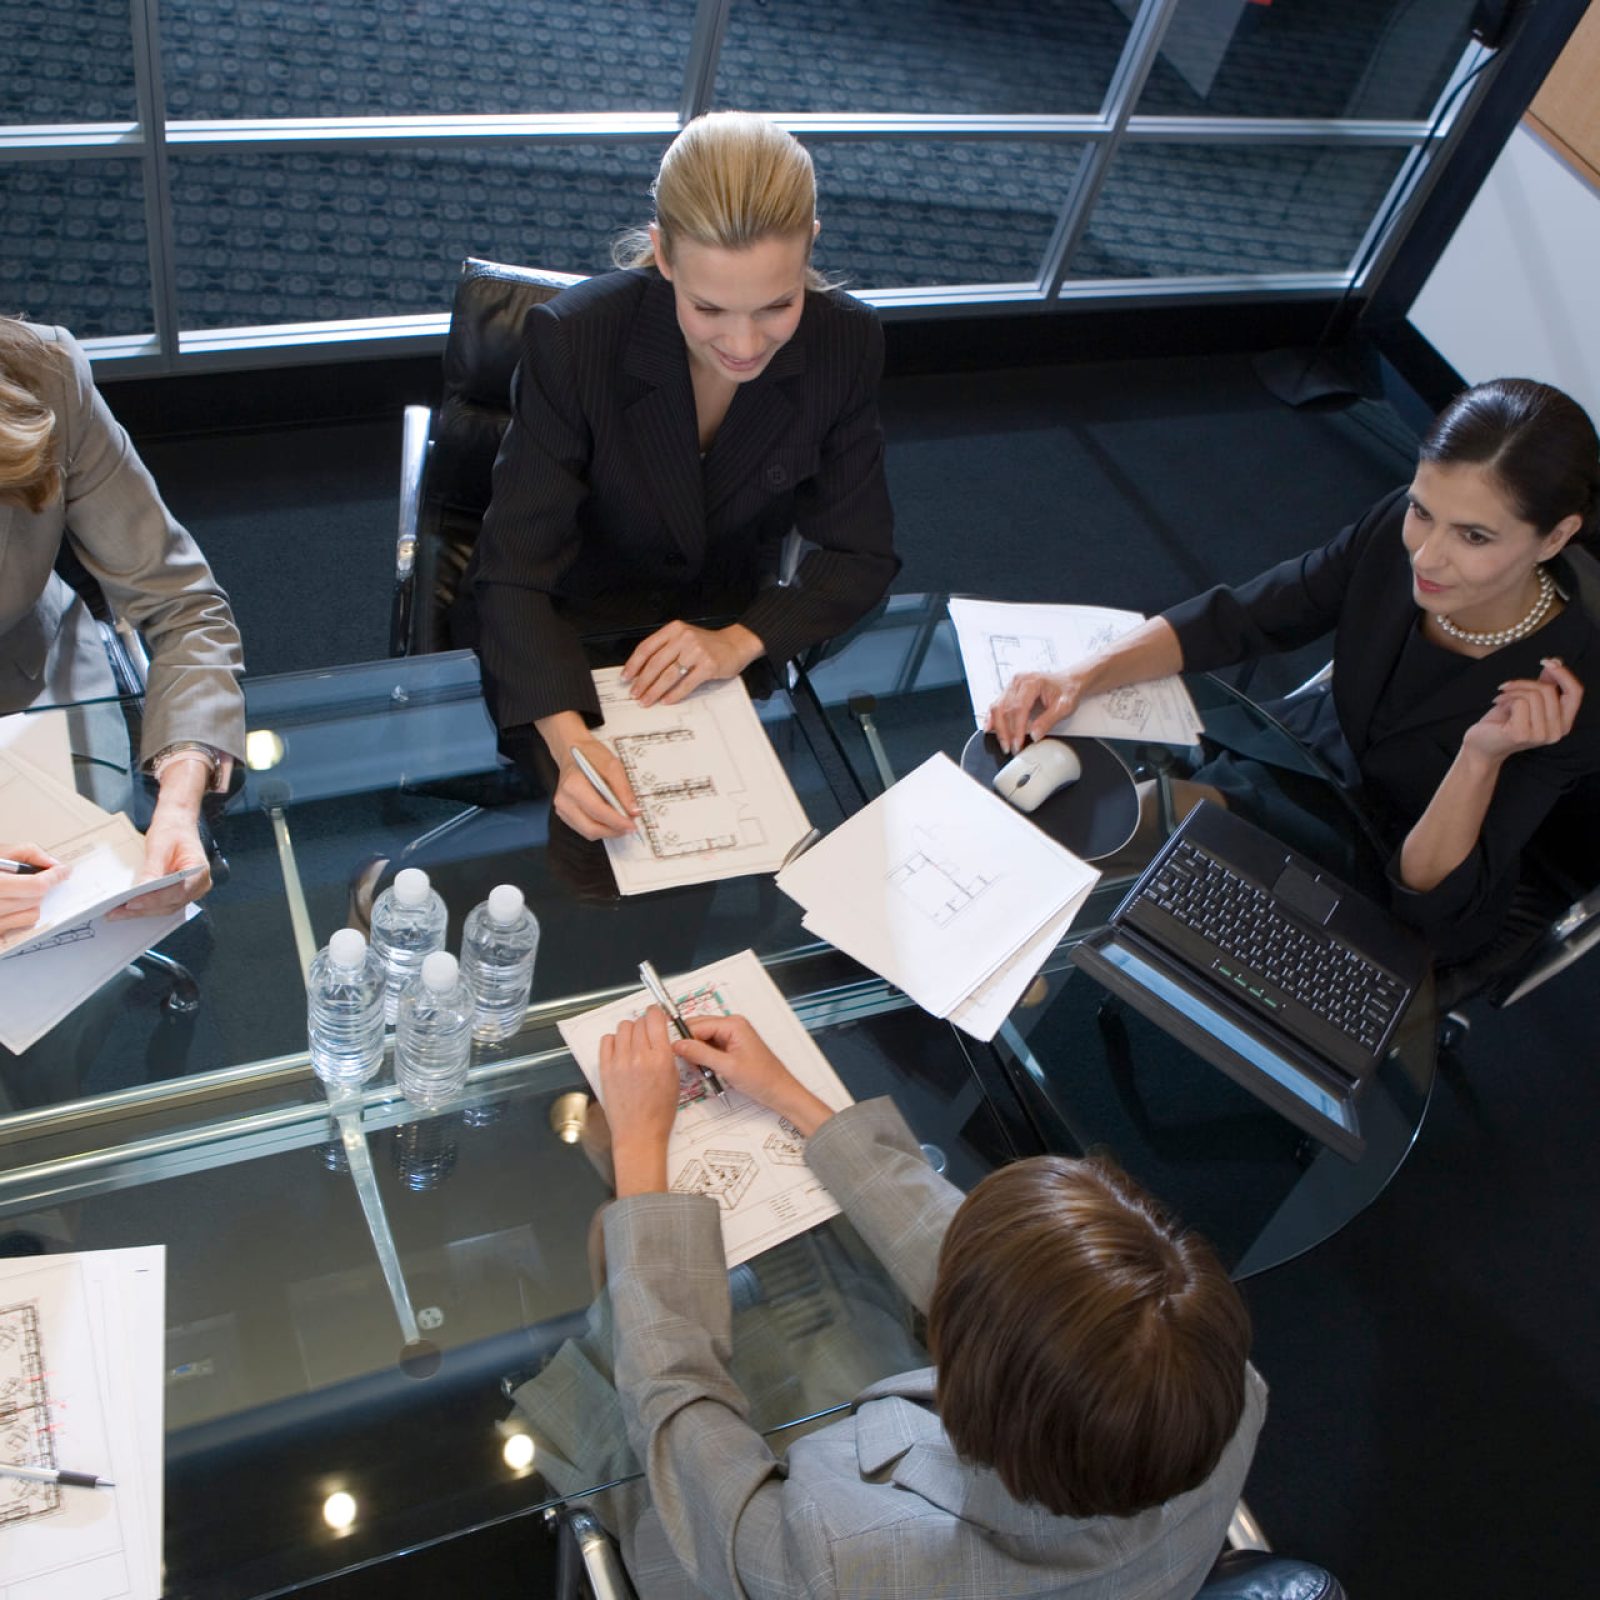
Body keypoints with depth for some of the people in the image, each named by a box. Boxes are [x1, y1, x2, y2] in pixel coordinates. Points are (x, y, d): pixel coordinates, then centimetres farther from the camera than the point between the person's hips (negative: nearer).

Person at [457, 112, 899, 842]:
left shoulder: (845, 344, -15)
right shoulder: (573, 338, -24)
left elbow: (861, 556, -8)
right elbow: (515, 570, -25)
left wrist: (740, 642, -27)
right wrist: (571, 739, -43)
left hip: (724, 638, 3)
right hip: (563, 643, -2)